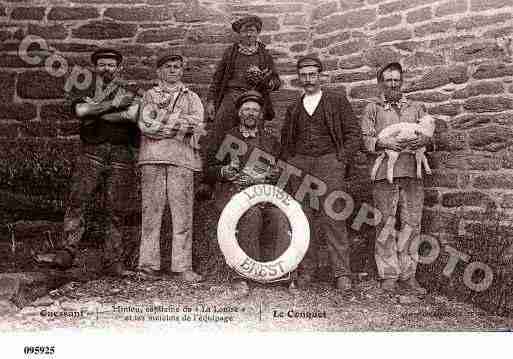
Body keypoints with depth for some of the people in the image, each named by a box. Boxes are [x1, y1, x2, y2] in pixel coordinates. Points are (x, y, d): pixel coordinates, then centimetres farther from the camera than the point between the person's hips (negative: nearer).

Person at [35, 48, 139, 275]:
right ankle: (66, 253, -13)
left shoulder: (128, 94, 15)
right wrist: (112, 104, -3)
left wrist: (95, 113, -3)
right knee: (77, 201, -12)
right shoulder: (82, 93, 18)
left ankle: (113, 261, 2)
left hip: (122, 155, 0)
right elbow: (80, 111, -5)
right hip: (91, 153, 1)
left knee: (116, 211, -2)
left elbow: (133, 115, -7)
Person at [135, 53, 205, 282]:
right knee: (151, 211, -3)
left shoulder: (192, 98, 22)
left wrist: (162, 122, -4)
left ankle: (183, 267, -2)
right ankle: (149, 265, 2)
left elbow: (197, 123, 3)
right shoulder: (149, 95, 19)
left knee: (183, 213, -5)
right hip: (153, 158, 0)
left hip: (182, 159, 1)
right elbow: (145, 124, 0)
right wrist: (181, 124, -4)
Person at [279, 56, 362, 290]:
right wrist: (288, 163, 9)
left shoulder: (337, 101, 10)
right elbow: (285, 141, 25)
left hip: (328, 162, -3)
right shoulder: (293, 109, 20)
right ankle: (306, 271, 6)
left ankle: (341, 273, -5)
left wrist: (341, 159, -5)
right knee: (304, 218, 0)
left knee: (333, 217, -9)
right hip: (299, 164, 3)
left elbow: (354, 134, 6)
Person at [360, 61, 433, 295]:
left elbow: (431, 137, 15)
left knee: (412, 224, 1)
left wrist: (424, 140, -8)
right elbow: (366, 139, 4)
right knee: (386, 226, -3)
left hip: (412, 173, 3)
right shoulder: (372, 109, 14)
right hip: (385, 173, -2)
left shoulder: (416, 108, 22)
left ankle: (407, 274, 10)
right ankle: (388, 275, 6)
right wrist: (383, 143, -15)